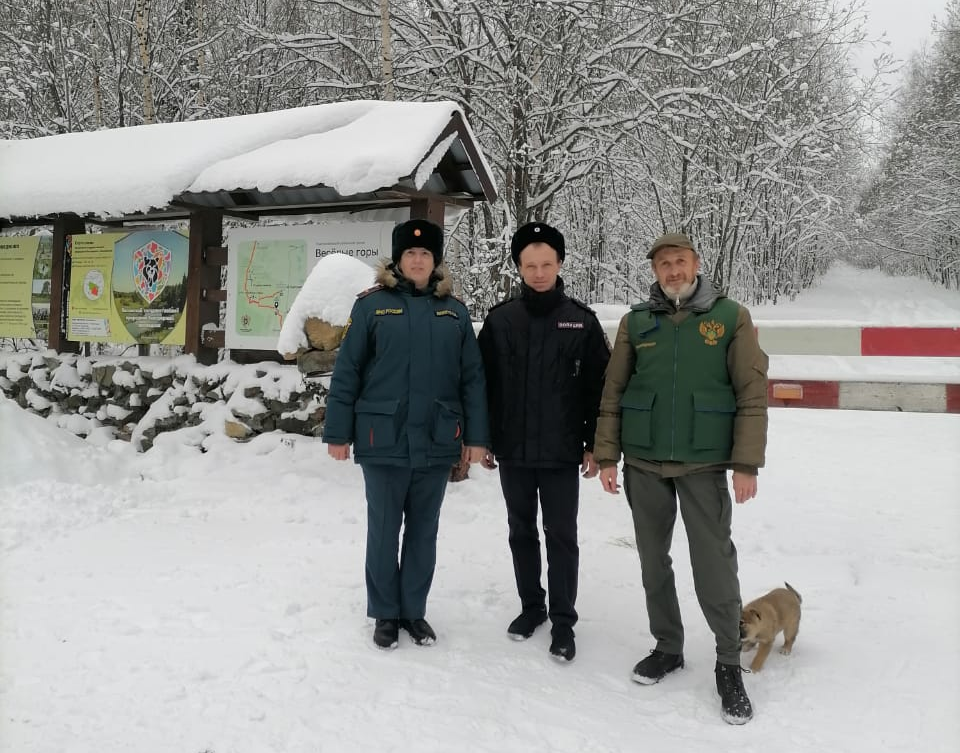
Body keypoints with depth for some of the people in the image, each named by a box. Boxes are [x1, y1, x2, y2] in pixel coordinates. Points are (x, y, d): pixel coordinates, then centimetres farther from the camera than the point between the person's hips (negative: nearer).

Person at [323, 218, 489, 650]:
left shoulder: (454, 311, 7)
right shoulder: (373, 305, -1)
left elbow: (472, 378, 7)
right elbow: (346, 372, -1)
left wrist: (476, 436, 2)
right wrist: (338, 433, -3)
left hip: (437, 442, 2)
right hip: (384, 441, -2)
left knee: (423, 532, 14)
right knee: (384, 531, 10)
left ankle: (414, 610, 30)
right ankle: (385, 614, 26)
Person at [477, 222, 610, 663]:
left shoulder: (581, 321, -2)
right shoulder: (499, 320, 1)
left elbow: (599, 387, -1)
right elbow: (482, 384, 4)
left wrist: (594, 444, -3)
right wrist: (482, 440, 3)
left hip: (562, 452, -2)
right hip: (512, 451, 2)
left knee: (561, 536, 5)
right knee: (522, 533, 14)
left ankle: (563, 621, 18)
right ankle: (531, 606, 31)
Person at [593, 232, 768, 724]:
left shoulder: (731, 317, -1)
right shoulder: (635, 322, 4)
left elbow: (753, 395, -4)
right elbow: (613, 393, 6)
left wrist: (746, 464, -10)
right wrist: (607, 457, 2)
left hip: (704, 464, -3)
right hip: (643, 463, 3)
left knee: (714, 564, -1)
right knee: (653, 561, 13)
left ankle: (728, 663, 18)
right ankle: (667, 647, 31)